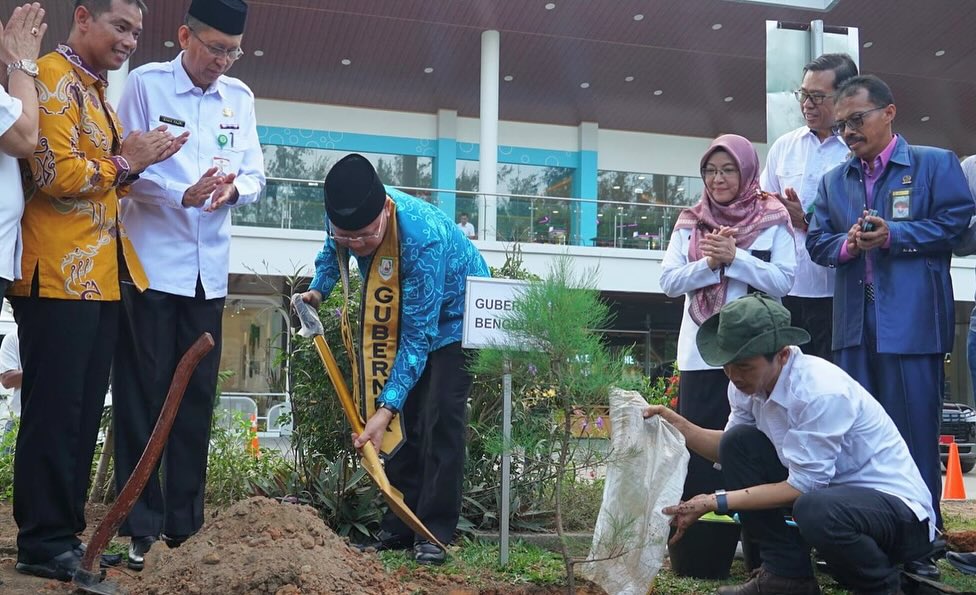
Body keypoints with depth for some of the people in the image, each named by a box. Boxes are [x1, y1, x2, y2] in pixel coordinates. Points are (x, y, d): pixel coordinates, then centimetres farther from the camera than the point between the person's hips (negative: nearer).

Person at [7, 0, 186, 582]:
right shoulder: (54, 77, -8)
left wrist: (135, 162, 9)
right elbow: (57, 174, -19)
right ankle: (43, 544, 6)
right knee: (54, 413, -4)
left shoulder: (95, 91, 22)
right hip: (60, 277, -9)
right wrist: (124, 162, -5)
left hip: (99, 278, 9)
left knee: (84, 414, 11)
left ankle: (65, 533, 20)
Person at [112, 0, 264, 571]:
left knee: (198, 395, 8)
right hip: (151, 263, -4)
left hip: (209, 269, 4)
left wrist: (234, 188, -15)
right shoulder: (145, 84, -2)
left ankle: (184, 517, 19)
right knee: (143, 392, 0)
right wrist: (183, 194, -23)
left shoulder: (240, 97, 10)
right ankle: (141, 522, 8)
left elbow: (256, 175, 8)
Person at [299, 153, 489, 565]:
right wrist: (318, 289, -8)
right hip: (403, 312, 6)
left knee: (439, 419, -15)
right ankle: (399, 526, 11)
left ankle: (434, 533, -9)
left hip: (453, 315, -6)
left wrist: (386, 408, -41)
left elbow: (418, 335, -38)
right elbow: (332, 250, 7)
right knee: (406, 420, 5)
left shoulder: (423, 236, -42)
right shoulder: (346, 215, -22)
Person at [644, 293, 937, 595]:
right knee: (737, 441, -5)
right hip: (826, 488, 8)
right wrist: (677, 424, -10)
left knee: (816, 510, -38)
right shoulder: (750, 381, -6)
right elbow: (731, 451, 6)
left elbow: (802, 486, -26)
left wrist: (716, 502, -25)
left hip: (898, 505, -8)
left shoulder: (821, 392, -29)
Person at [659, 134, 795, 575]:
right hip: (701, 352, 3)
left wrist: (735, 258, -15)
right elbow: (669, 281, 2)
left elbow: (783, 281, -6)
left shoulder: (772, 220, 3)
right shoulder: (690, 223, 11)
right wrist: (709, 262, -12)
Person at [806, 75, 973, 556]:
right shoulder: (834, 181, 19)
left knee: (915, 427, -2)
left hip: (912, 319, -5)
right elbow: (817, 242, 13)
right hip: (854, 322, 5)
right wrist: (848, 244, -9)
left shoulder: (936, 164, 5)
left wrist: (893, 235, -14)